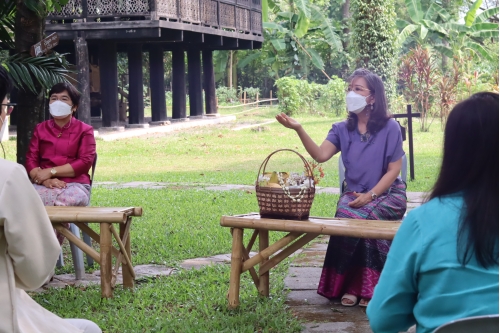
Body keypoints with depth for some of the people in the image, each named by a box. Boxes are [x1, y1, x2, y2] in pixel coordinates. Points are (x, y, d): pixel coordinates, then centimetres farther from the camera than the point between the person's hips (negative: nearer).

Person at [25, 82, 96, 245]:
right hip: (44, 185, 3)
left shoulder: (84, 130, 9)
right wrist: (45, 180, -13)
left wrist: (51, 171, -11)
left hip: (75, 184, -2)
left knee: (61, 204, -39)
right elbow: (30, 160, 9)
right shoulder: (40, 129, 19)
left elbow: (85, 162, -3)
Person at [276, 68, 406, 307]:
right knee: (345, 216, -31)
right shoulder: (342, 129, 7)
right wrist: (299, 130, -20)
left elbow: (394, 170, -5)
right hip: (354, 193, 3)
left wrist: (370, 195, -17)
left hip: (387, 193, -3)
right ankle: (349, 285, -19)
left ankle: (366, 287, -21)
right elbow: (320, 155, -7)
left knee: (363, 217, -33)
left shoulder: (389, 128, -4)